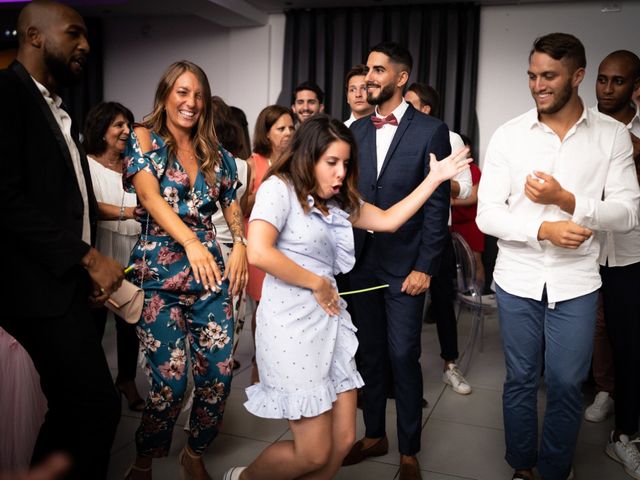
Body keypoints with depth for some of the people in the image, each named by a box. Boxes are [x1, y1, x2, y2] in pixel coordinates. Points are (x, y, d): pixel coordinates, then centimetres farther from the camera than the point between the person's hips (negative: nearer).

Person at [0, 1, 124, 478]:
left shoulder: (59, 111, 19)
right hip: (41, 287, -9)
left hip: (67, 282, 9)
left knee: (72, 408, 14)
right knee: (98, 406, -11)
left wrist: (91, 265, 4)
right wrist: (89, 258, -16)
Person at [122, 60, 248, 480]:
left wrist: (241, 243, -11)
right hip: (159, 275, -4)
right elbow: (150, 195, -15)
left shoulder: (215, 154, 13)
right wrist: (190, 242, -31)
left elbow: (233, 205, 12)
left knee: (218, 374, 1)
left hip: (210, 272, 4)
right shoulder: (144, 139, 1)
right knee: (170, 382, -7)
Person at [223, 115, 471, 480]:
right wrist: (317, 283, -10)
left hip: (331, 320, 8)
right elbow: (259, 252, -20)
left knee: (342, 442, 7)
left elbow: (388, 220, 15)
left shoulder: (337, 200, 16)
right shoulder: (280, 187, -7)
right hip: (293, 323, -8)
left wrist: (435, 179, 13)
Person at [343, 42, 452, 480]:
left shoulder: (431, 131, -5)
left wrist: (425, 267, -12)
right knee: (370, 354, 14)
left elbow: (437, 205, -8)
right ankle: (374, 435, 31)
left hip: (404, 266, -4)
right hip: (362, 262, 5)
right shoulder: (357, 130, 9)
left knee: (403, 357, 0)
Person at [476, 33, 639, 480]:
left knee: (567, 385, 9)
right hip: (517, 280, 0)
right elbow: (487, 213, -6)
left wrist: (566, 200, -20)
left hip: (576, 283, 0)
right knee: (521, 380, 13)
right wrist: (542, 229, -21)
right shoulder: (508, 135, -3)